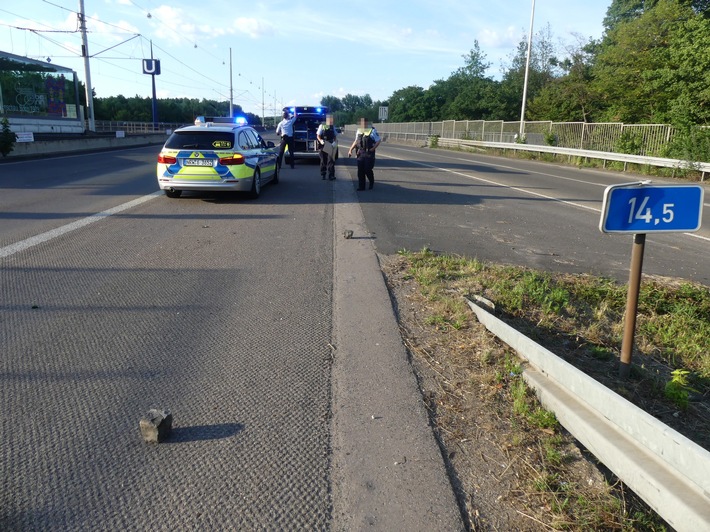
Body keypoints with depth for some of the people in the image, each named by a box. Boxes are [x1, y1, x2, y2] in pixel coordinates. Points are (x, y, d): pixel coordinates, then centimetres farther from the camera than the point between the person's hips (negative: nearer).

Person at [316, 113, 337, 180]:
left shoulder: (333, 127, 9)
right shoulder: (322, 126, -1)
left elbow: (335, 136, 14)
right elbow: (318, 135, -1)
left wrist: (334, 142, -6)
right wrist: (320, 140, -21)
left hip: (330, 146, 2)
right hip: (323, 146, -2)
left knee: (331, 160, -3)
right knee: (323, 160, 8)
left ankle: (331, 175, 0)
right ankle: (323, 174, 19)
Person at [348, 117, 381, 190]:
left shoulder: (372, 130, -5)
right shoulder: (358, 130, 11)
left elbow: (379, 140, -3)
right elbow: (356, 141, 20)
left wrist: (373, 148, -14)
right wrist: (350, 149, 12)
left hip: (369, 154, -5)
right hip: (360, 154, 5)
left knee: (368, 170, -4)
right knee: (360, 171, 3)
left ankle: (372, 182, 24)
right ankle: (361, 186, 10)